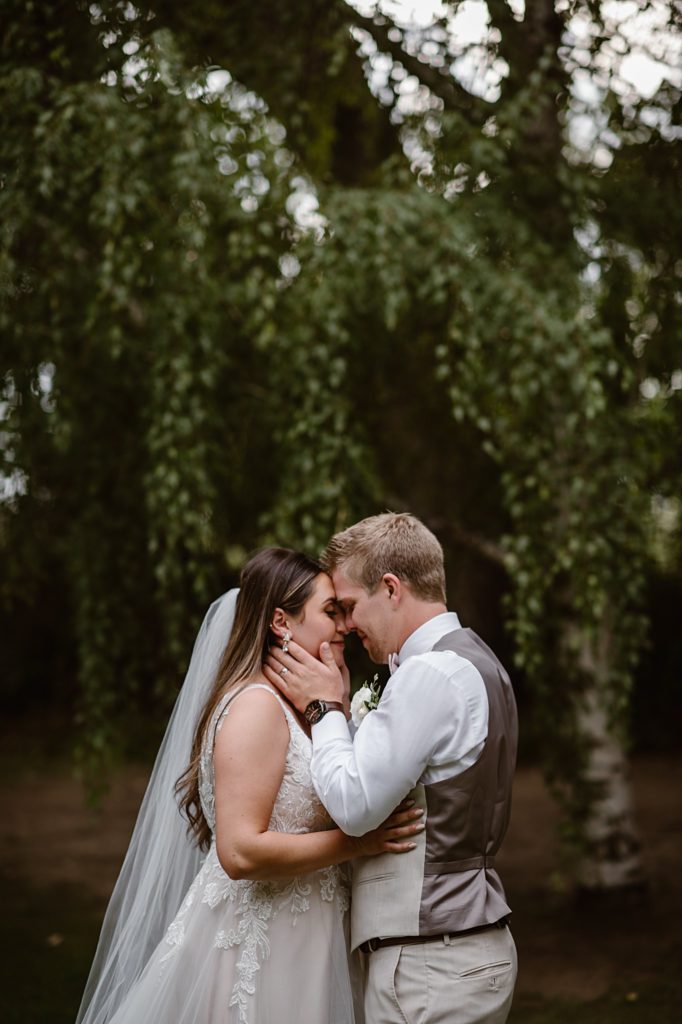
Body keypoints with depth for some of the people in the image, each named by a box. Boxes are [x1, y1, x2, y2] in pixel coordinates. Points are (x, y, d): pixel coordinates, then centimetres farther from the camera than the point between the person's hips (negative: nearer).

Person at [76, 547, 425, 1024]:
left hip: (290, 943, 9)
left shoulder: (290, 706, 11)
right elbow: (240, 851, -25)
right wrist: (355, 842, -19)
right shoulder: (256, 705, -18)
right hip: (253, 947, -9)